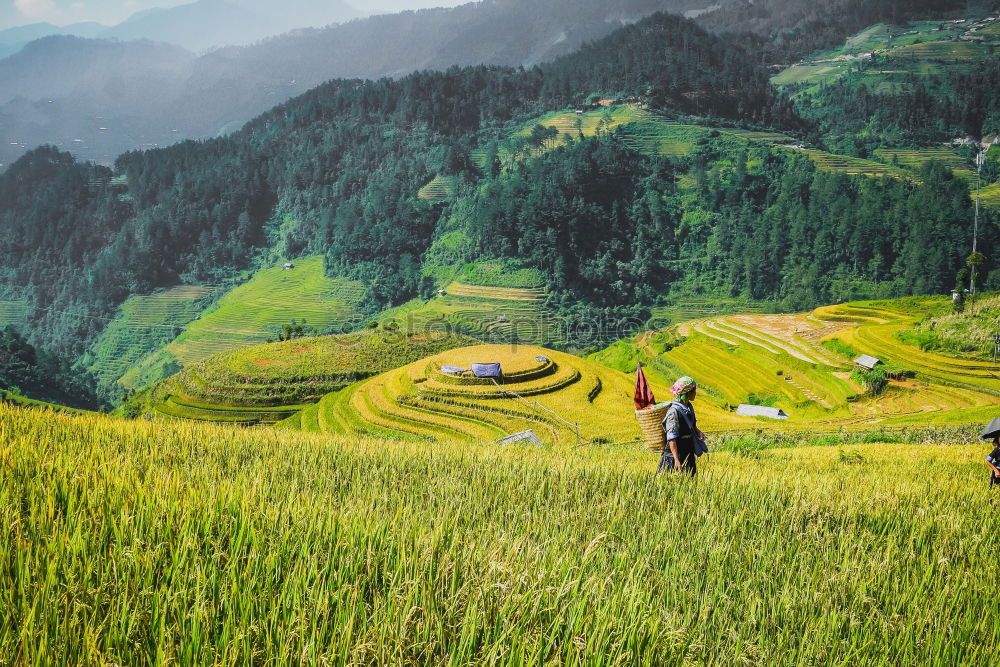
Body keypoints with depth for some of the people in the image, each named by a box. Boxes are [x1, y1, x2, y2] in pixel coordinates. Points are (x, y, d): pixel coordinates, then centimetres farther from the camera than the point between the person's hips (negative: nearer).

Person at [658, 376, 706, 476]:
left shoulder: (689, 407, 6)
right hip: (676, 454, -8)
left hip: (689, 454, 8)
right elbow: (671, 438, -23)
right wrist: (676, 460, -27)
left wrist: (698, 432, 3)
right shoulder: (674, 411, -20)